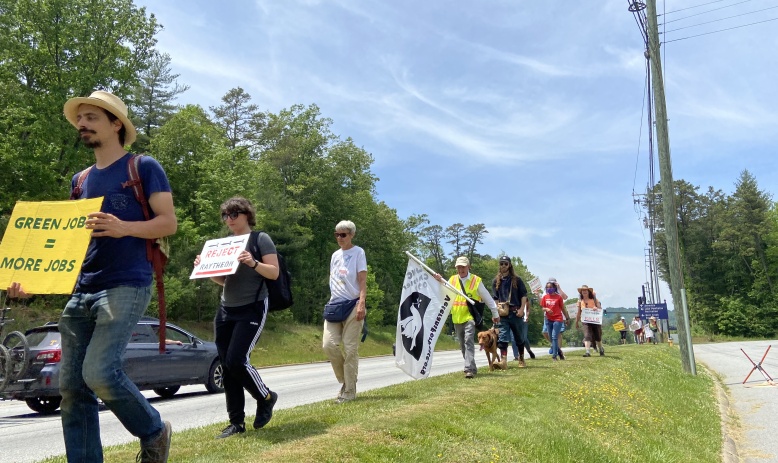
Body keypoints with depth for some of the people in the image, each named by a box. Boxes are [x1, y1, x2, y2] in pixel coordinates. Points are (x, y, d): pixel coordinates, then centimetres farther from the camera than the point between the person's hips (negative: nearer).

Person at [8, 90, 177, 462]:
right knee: (72, 389, 3)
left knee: (99, 372, -19)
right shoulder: (80, 180, 19)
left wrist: (124, 228, -24)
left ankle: (155, 432, 7)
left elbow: (169, 222, -6)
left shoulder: (143, 167, 1)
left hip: (126, 287, -7)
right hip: (80, 292, 7)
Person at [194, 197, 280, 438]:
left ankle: (266, 397, 11)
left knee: (236, 360, -16)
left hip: (252, 309, -7)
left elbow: (274, 273, -9)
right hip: (225, 310, 7)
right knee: (226, 365, 3)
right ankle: (236, 422, 11)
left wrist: (253, 263, -25)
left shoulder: (260, 238, -3)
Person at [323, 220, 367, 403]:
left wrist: (361, 304, -20)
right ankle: (345, 380, 16)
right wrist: (331, 301, 12)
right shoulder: (335, 255, 17)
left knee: (350, 349, -4)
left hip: (352, 305, -5)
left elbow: (362, 281, -8)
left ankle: (349, 391, 6)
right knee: (328, 344, -6)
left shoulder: (358, 252, 0)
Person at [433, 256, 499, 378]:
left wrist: (495, 314, 11)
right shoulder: (452, 279, 11)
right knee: (463, 345, 12)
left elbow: (487, 298, 6)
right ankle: (471, 368, 25)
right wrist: (440, 281, -8)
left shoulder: (476, 280, 0)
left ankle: (469, 369, -21)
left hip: (470, 316, -5)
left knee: (469, 342, -18)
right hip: (457, 318, 5)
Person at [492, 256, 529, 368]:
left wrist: (522, 309, -9)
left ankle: (521, 359, 25)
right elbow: (495, 298, 11)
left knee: (519, 337, 10)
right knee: (503, 337, -9)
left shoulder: (516, 279, 3)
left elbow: (524, 295, 1)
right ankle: (504, 361, -13)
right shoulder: (496, 281, 9)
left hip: (516, 312, -1)